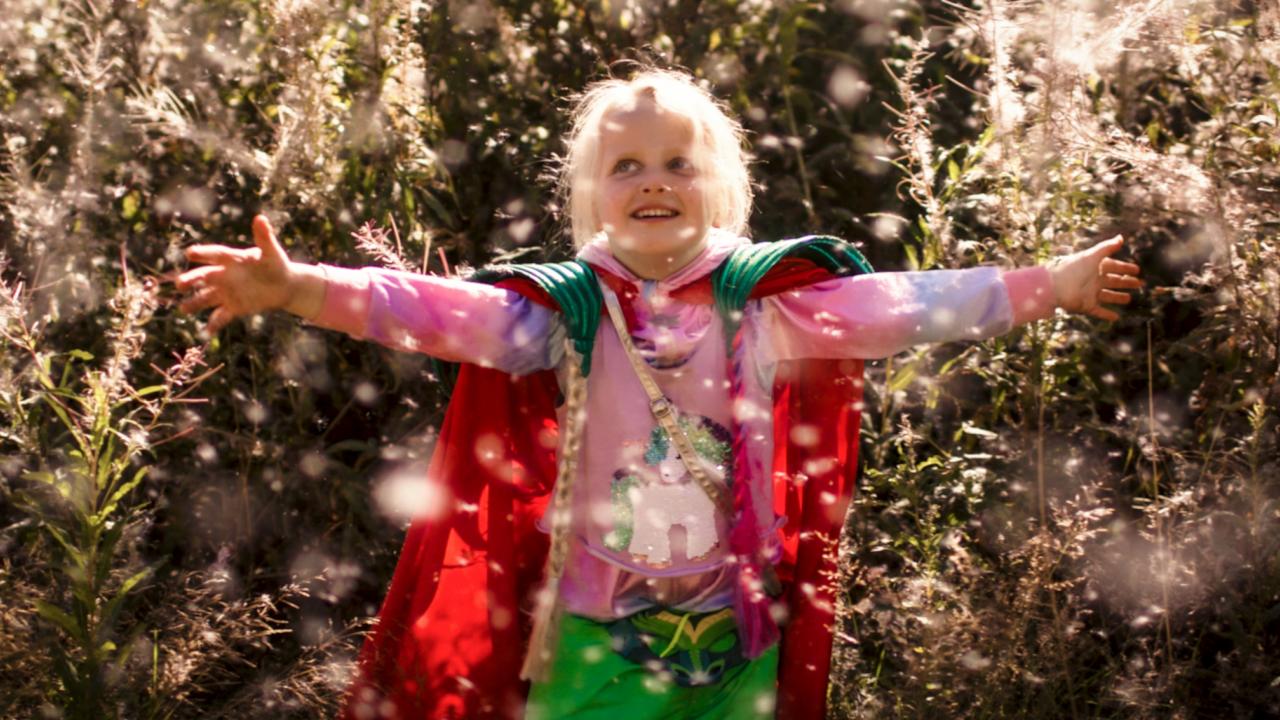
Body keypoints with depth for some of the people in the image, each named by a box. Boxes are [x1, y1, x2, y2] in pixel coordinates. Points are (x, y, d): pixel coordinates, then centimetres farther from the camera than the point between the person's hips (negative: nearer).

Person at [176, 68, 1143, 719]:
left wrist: (1050, 285, -11)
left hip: (738, 630, 2)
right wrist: (299, 289, -33)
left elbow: (902, 307, -6)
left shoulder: (766, 306, -2)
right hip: (600, 636, -1)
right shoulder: (565, 311, -7)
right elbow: (429, 311, -18)